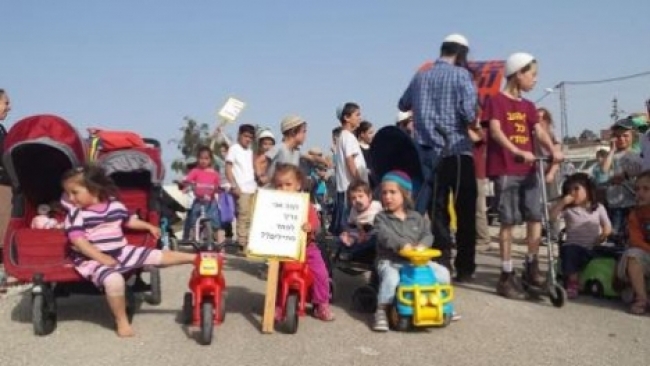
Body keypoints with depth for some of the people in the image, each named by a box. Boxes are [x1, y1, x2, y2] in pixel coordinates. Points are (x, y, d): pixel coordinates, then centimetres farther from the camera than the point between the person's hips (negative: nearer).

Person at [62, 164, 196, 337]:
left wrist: (149, 226, 23)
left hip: (120, 253, 5)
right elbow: (78, 241, -18)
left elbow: (129, 220, 23)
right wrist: (101, 258, -24)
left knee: (156, 256, 0)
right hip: (93, 259, -5)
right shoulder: (76, 213, -10)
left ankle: (195, 258, 11)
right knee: (114, 280, -34)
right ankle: (122, 321, -17)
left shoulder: (115, 205, 3)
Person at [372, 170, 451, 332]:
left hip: (415, 260, 4)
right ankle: (381, 312, -23)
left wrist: (422, 245, -19)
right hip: (389, 261, -4)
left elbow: (427, 234, 4)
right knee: (391, 278, -36)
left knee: (442, 273, -7)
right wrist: (403, 244, -33)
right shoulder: (381, 217, 0)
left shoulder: (416, 217, 12)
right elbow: (385, 236, -17)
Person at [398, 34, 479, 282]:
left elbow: (403, 105, 22)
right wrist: (475, 125, 3)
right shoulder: (460, 74, -4)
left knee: (437, 210, 7)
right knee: (465, 211, 6)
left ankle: (441, 265, 7)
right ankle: (465, 268, 9)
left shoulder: (420, 76, 10)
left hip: (430, 153, 4)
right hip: (457, 151, -4)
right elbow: (468, 110, -16)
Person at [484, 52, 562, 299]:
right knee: (508, 222, -4)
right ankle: (506, 276, 2)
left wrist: (553, 150, -17)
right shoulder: (497, 101, -4)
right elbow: (495, 131, -18)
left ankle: (532, 265, 23)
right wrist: (518, 152, -32)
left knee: (536, 217, 5)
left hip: (529, 170, 6)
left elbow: (539, 131, 3)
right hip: (505, 171, -6)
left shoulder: (528, 106, 16)